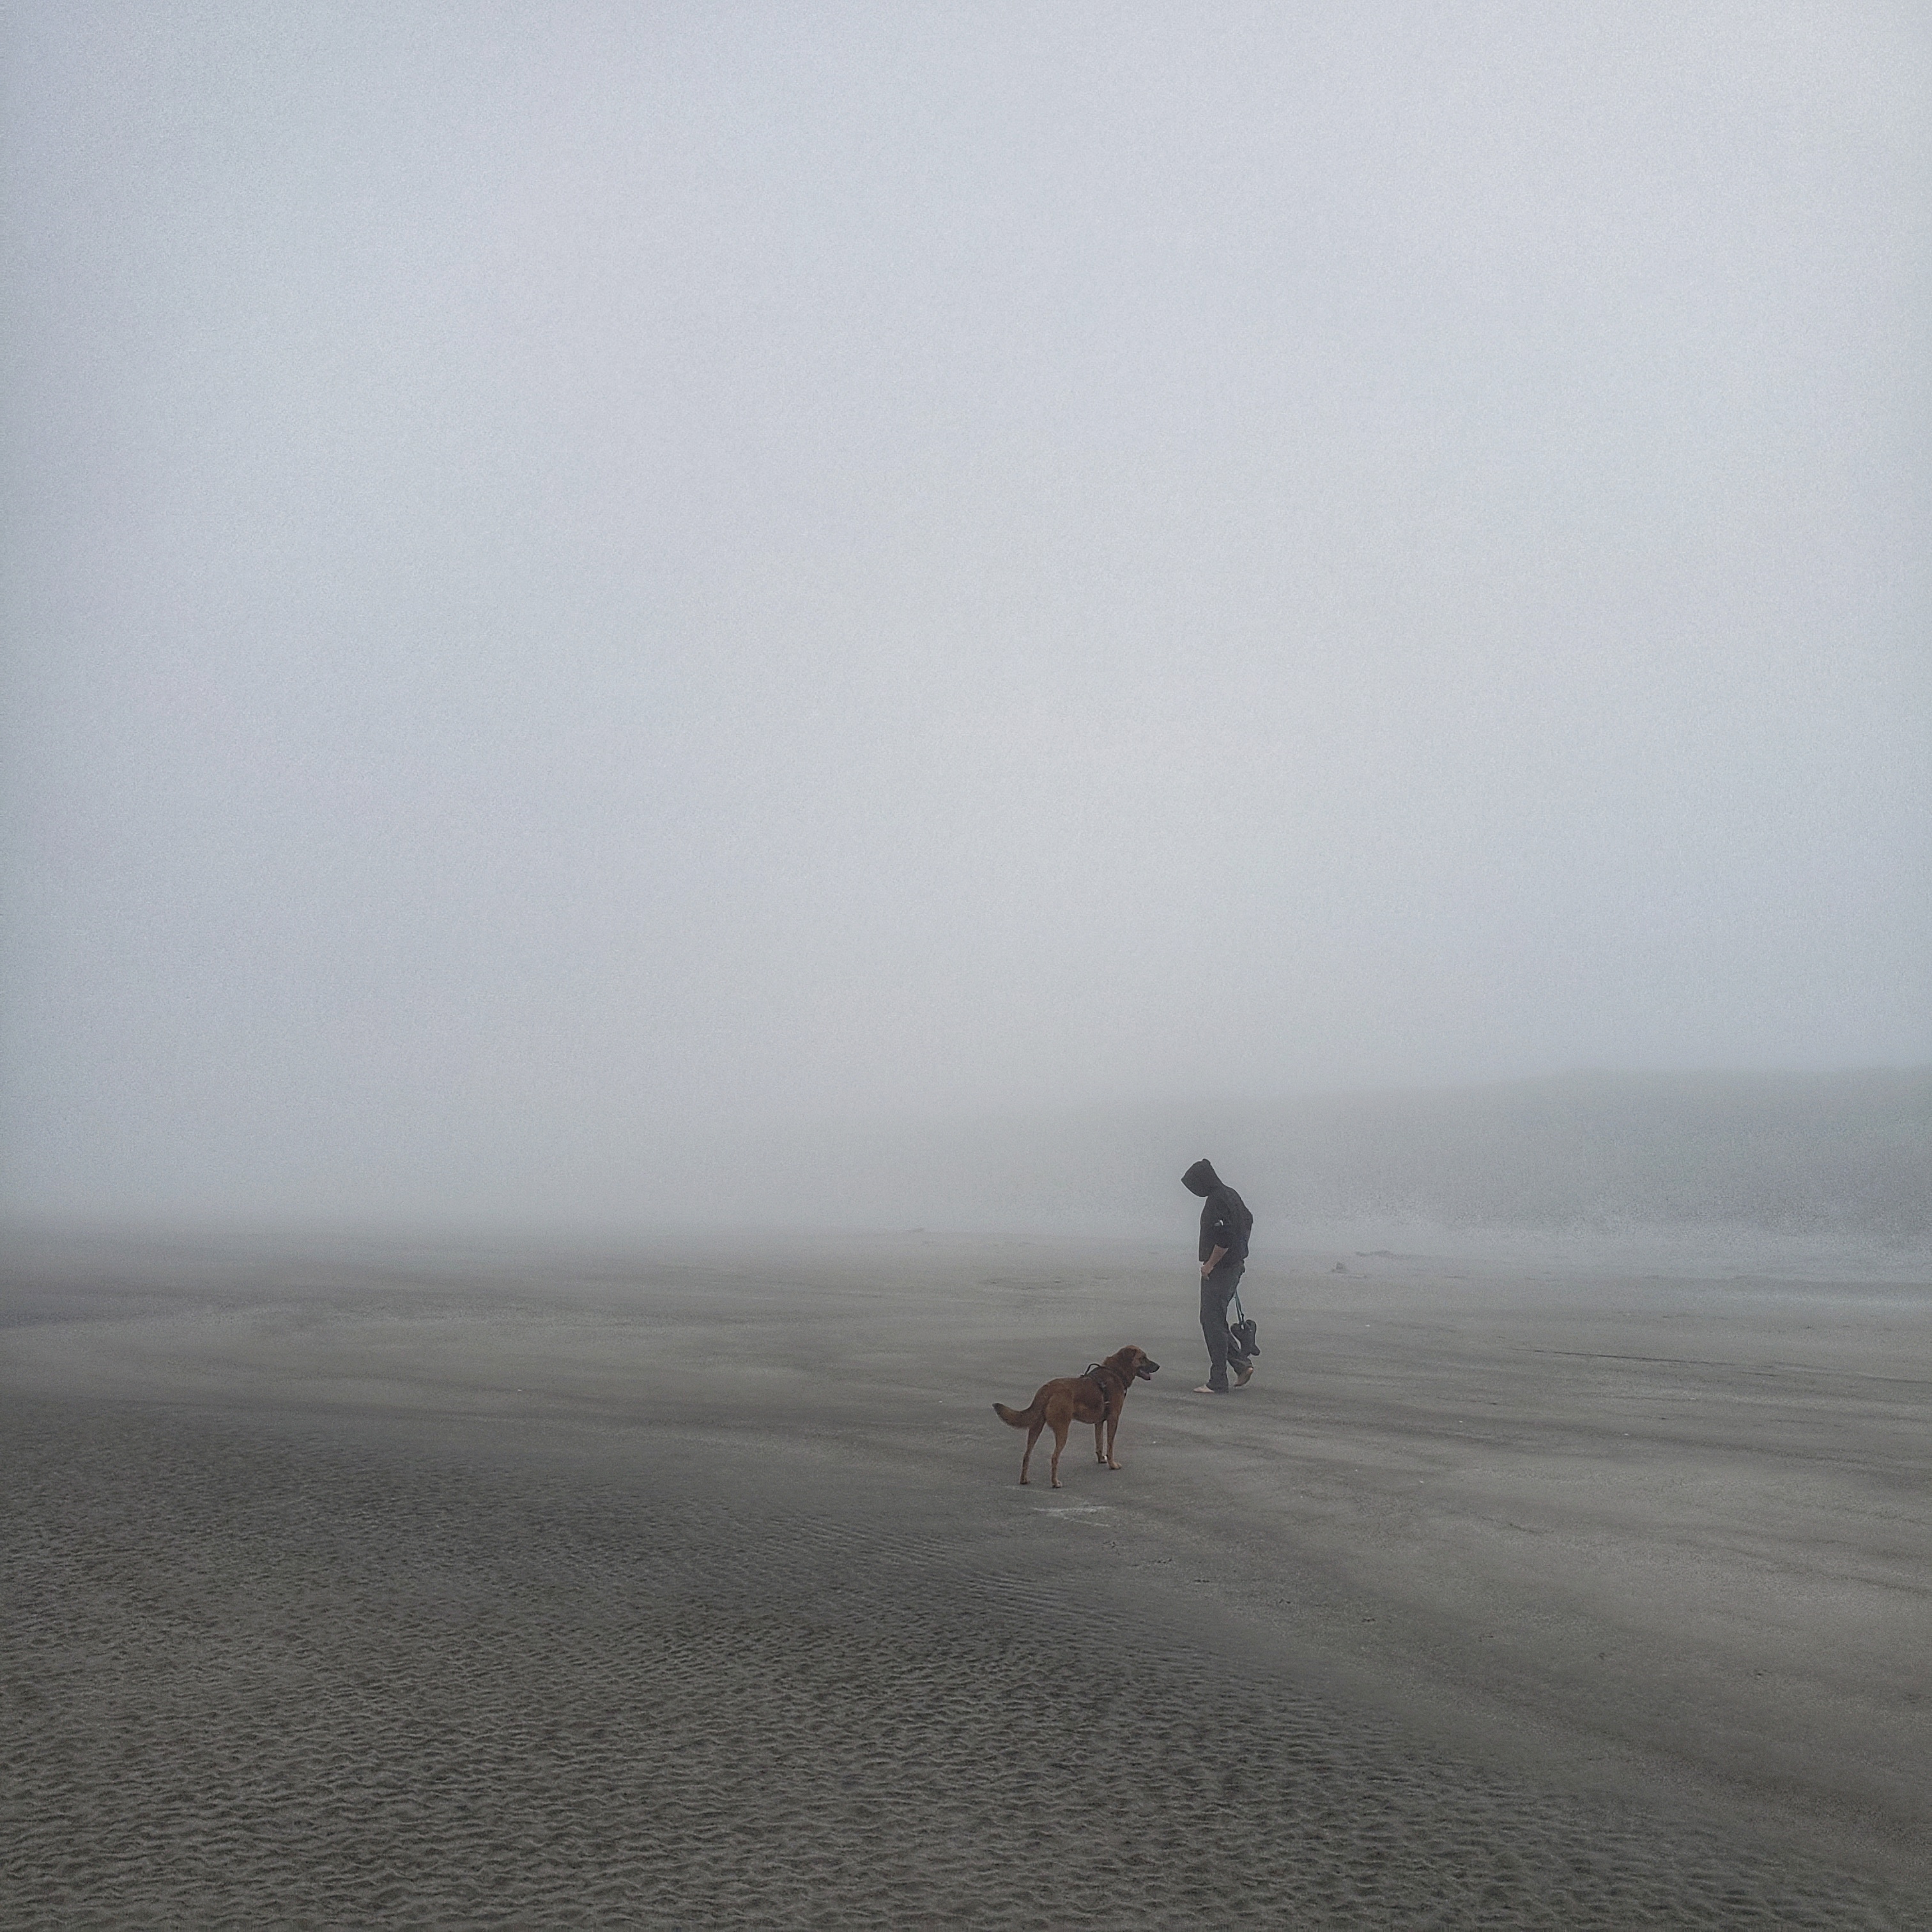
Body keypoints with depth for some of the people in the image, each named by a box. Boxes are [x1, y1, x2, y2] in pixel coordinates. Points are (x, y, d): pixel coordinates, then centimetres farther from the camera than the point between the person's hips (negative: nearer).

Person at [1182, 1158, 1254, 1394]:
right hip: (1235, 1265, 10)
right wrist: (1240, 1252, 28)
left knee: (1213, 1322, -5)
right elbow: (1248, 1220, 27)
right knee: (1214, 1321, 17)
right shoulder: (1231, 1195, 13)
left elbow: (1224, 1238, -27)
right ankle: (1242, 1364, 16)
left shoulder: (1216, 1201, -19)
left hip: (1218, 1269, -10)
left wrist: (1210, 1264, -16)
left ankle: (1218, 1382, -2)